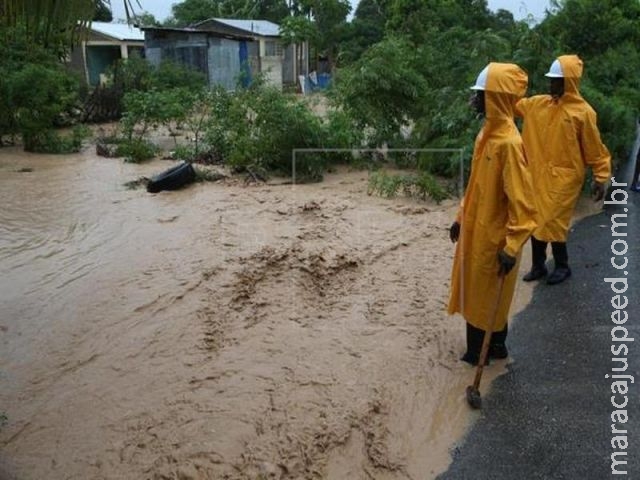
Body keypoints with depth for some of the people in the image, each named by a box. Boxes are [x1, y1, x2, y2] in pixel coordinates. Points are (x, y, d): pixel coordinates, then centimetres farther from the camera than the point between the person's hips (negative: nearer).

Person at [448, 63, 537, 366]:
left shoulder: (509, 142, -24)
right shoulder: (487, 133, 5)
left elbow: (522, 202, -23)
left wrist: (512, 246, -22)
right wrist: (461, 218, 18)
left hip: (494, 237, -9)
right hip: (475, 230, 9)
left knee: (489, 296, 8)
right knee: (474, 291, 20)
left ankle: (490, 349, 29)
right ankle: (480, 346, 37)